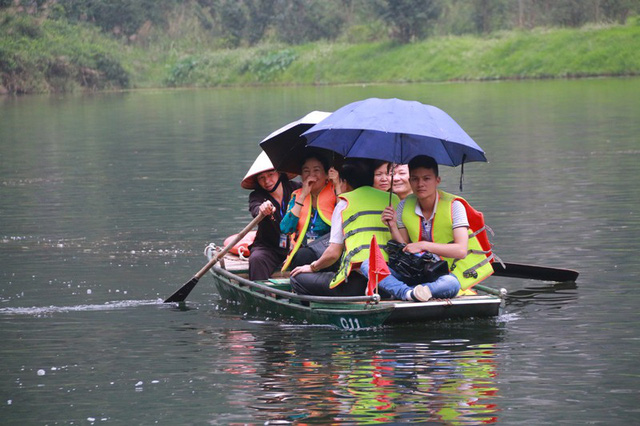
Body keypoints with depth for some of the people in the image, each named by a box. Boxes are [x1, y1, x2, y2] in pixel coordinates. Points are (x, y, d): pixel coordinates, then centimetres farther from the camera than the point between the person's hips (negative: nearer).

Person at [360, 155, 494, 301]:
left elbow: (461, 250, -19)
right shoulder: (405, 207, 2)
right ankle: (407, 293, -40)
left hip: (448, 272, -5)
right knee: (367, 265, -17)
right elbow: (404, 250, 6)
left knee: (451, 284, -42)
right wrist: (393, 227, -10)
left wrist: (423, 245, -22)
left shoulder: (454, 206, -11)